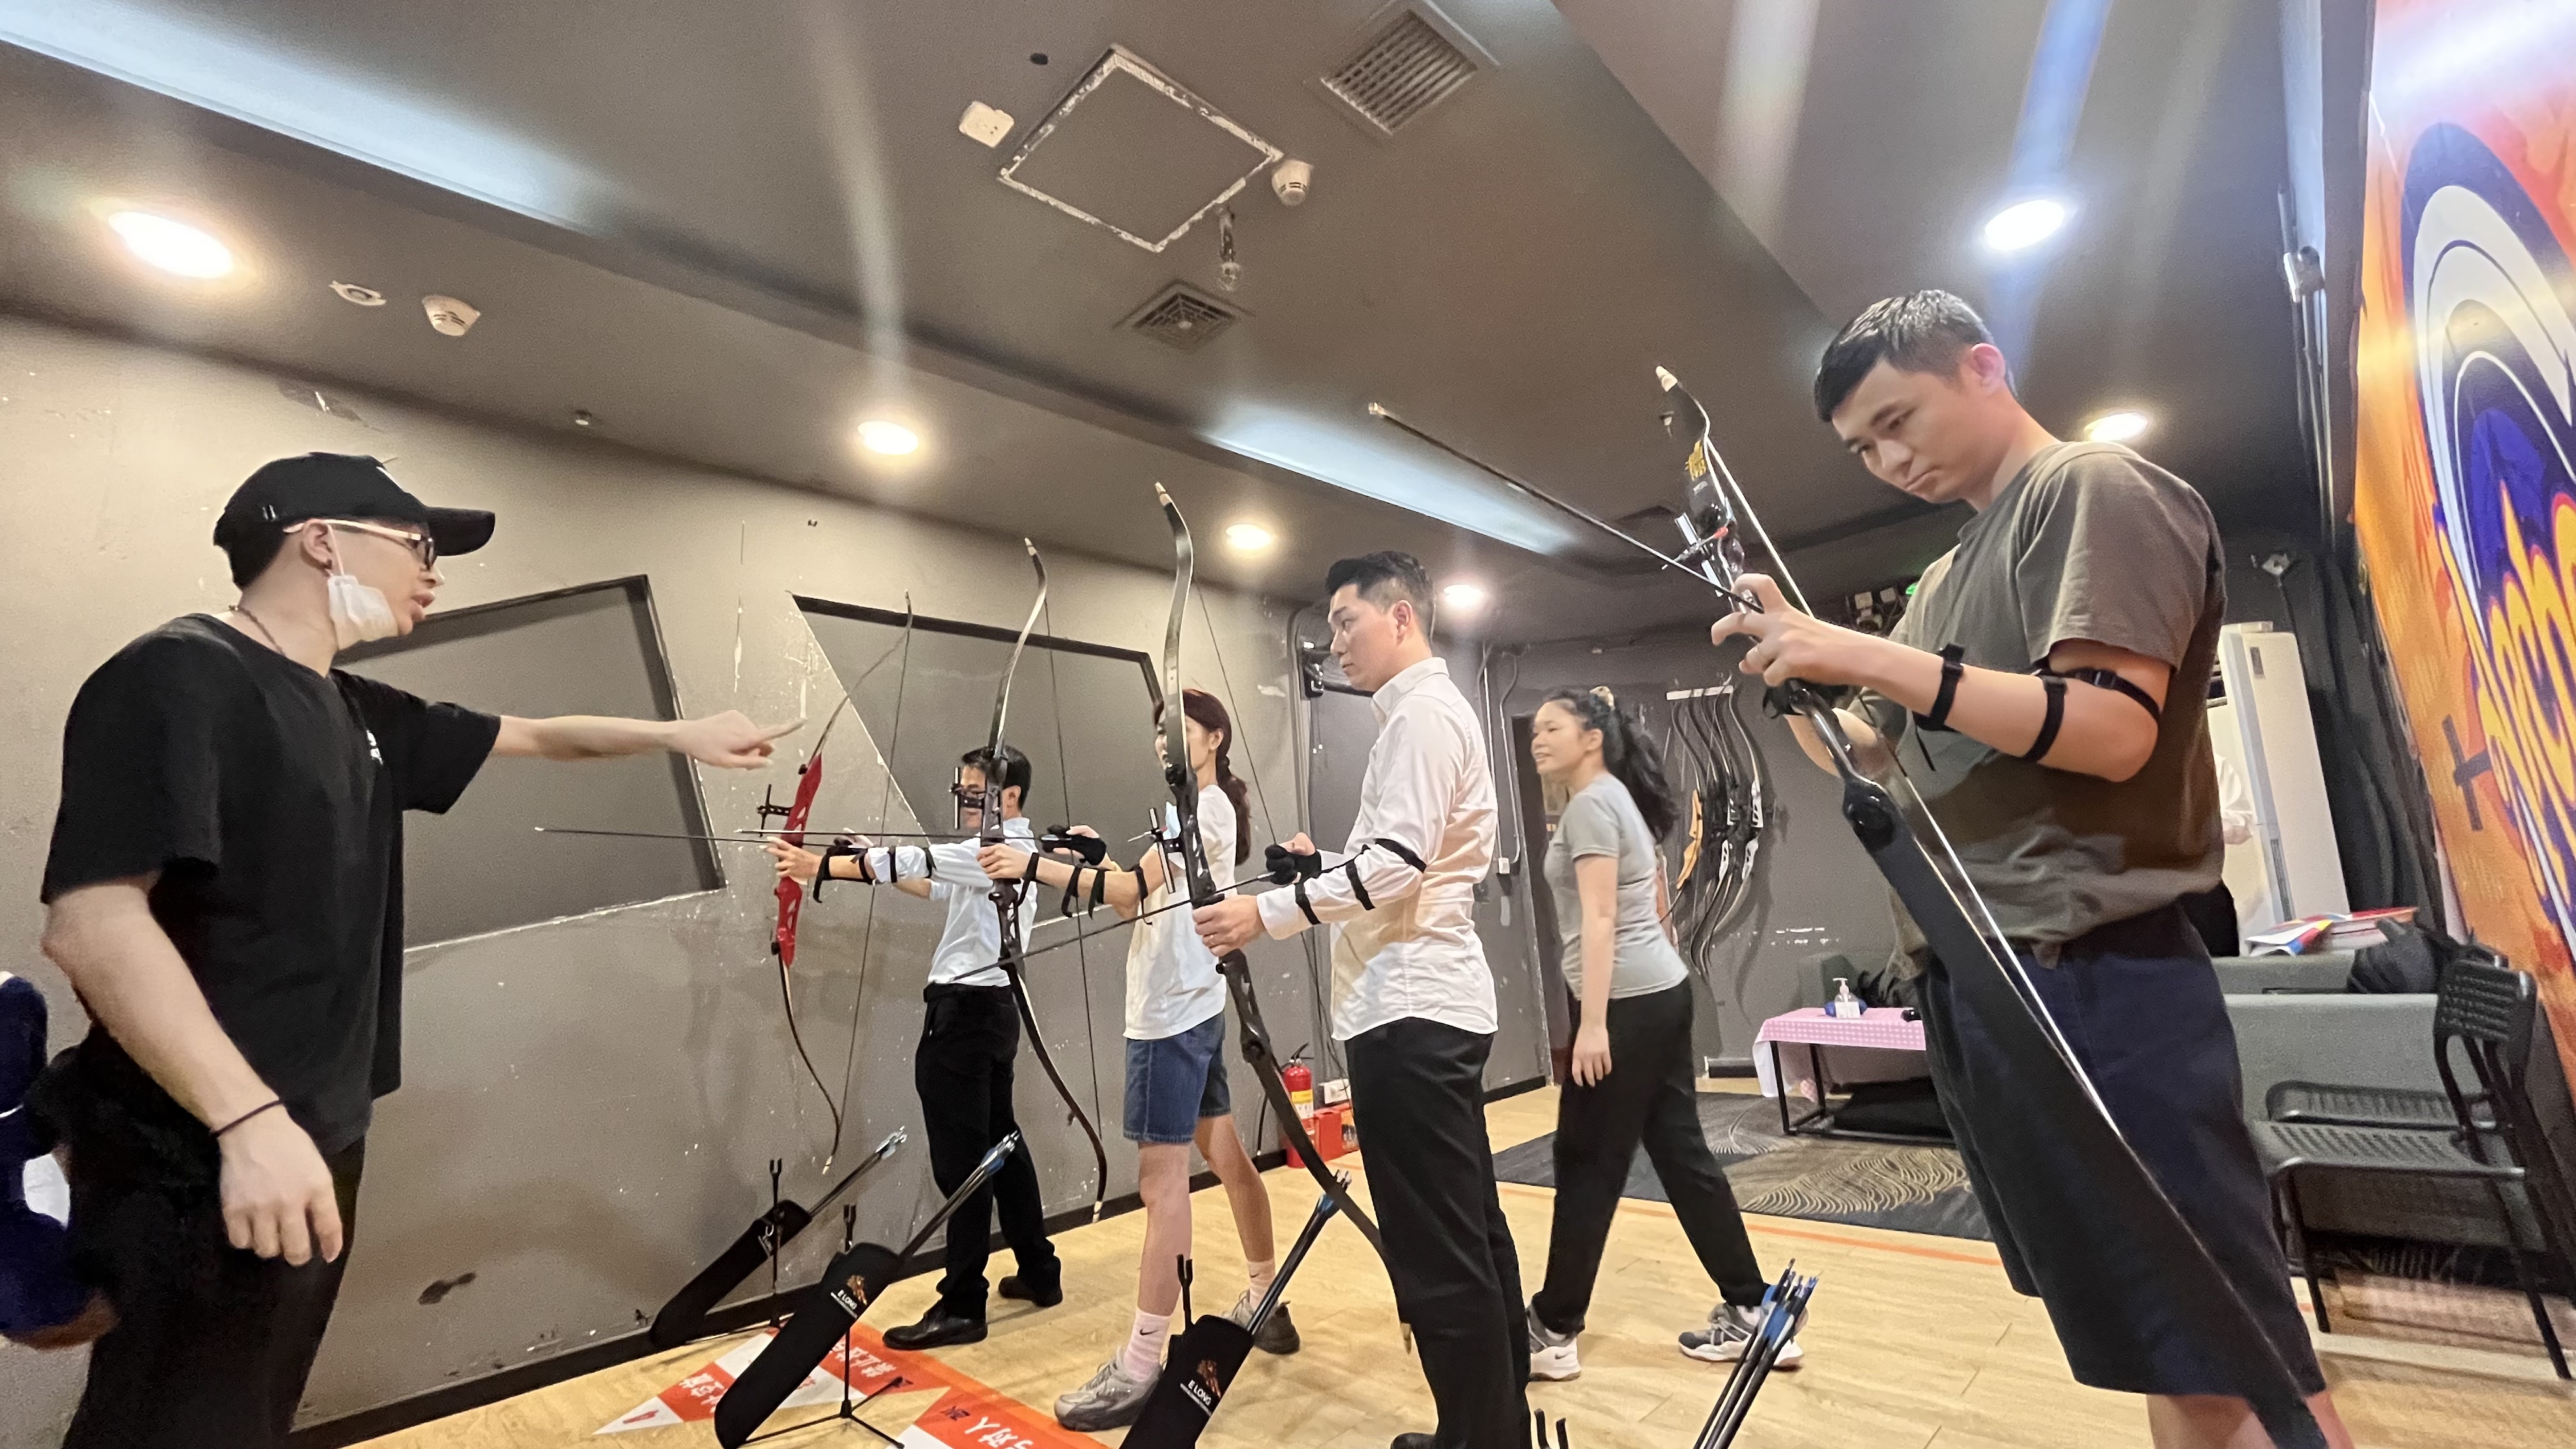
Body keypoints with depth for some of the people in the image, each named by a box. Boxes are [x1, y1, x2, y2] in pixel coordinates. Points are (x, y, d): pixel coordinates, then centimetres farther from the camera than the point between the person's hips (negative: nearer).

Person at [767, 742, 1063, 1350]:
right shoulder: (1010, 850, 15)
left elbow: (919, 861, -24)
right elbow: (941, 886, 22)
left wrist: (822, 865, -19)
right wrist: (877, 862, 12)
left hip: (965, 1011, -11)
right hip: (989, 1007, 11)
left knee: (962, 1161, -3)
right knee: (1000, 1142, 18)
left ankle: (962, 1306, 7)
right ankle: (1040, 1272, 29)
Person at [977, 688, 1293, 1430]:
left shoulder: (1209, 805, -11)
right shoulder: (1200, 810, 19)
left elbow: (1137, 888, -22)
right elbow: (1144, 901, 17)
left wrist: (1036, 865, -26)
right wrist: (1098, 858, 3)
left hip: (1173, 1008, -10)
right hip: (1191, 1002, 10)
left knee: (1163, 1174, -7)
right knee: (1226, 1153, 16)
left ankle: (1140, 1367, -1)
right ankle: (1265, 1305, 28)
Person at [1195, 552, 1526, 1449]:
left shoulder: (1421, 710, -12)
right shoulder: (1432, 711, 20)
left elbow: (1399, 863, -22)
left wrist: (1271, 913, -19)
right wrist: (1327, 864, 14)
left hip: (1411, 1009, -11)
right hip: (1433, 1001, 11)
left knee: (1438, 1255, -3)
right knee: (1470, 1236, 18)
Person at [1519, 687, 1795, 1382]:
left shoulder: (1589, 804, -13)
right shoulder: (1621, 798, 16)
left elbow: (1600, 920, -20)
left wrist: (1593, 1023, -22)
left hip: (1628, 1003, -10)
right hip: (1661, 993, 10)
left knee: (1587, 1167, -1)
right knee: (1681, 1152, 13)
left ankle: (1552, 1331, 11)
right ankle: (1753, 1313, 22)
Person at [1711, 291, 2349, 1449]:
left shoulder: (2098, 491, -5)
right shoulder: (1945, 579, 19)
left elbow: (2114, 731, -19)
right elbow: (1868, 753, 21)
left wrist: (1870, 657, -23)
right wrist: (1794, 657, 5)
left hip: (2091, 985, -9)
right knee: (2153, 1350, 20)